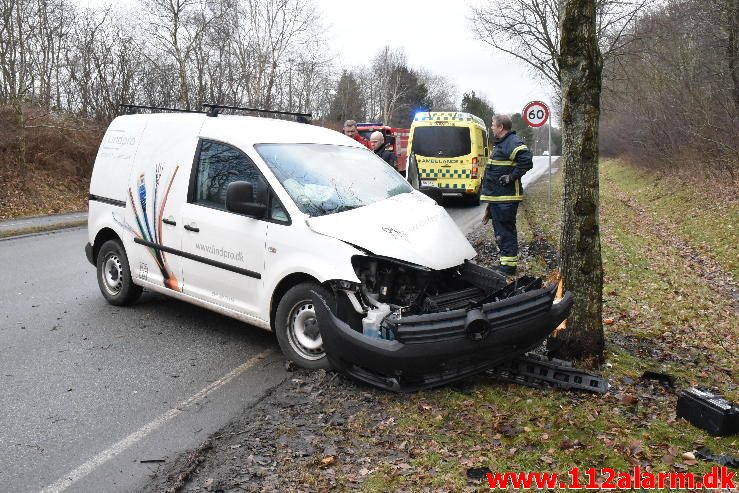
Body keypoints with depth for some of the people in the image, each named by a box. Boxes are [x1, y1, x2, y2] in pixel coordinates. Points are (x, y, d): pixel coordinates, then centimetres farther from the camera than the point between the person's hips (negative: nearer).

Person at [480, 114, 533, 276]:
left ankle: (509, 265, 0)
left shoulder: (513, 143, -14)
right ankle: (505, 262, 27)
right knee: (500, 230, 17)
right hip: (497, 196, 11)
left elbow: (527, 162, -25)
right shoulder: (501, 143, 19)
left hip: (506, 198, -11)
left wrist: (511, 177, -21)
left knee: (506, 231, -6)